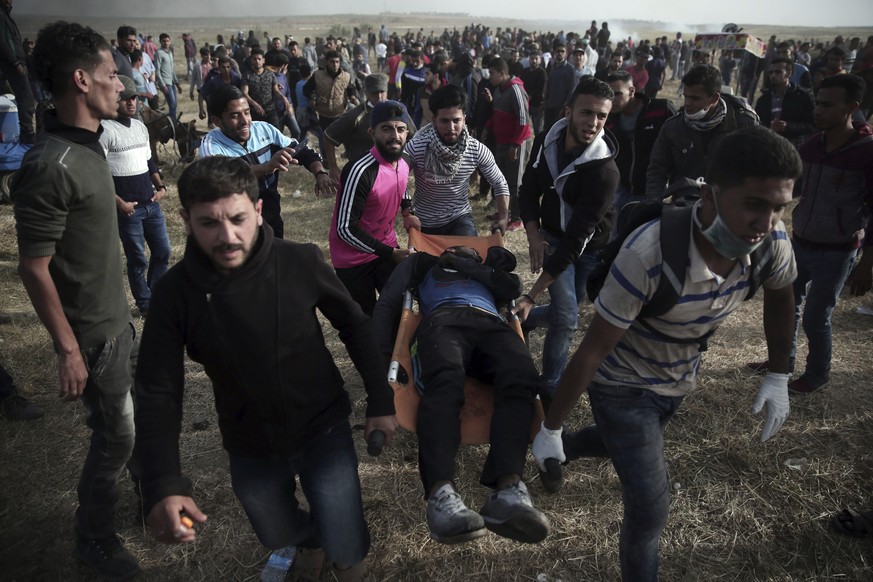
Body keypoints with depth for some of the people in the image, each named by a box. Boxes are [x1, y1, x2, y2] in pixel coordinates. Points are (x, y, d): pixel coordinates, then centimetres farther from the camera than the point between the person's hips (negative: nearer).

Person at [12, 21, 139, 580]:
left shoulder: (90, 145, 3)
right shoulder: (50, 165, -25)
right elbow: (34, 267, -22)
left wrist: (122, 307, 17)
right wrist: (68, 350, -18)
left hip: (116, 317, 8)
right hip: (92, 331, -8)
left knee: (133, 413, 23)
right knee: (117, 433, 7)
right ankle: (94, 537, 30)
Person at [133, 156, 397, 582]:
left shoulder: (300, 263, -22)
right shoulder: (175, 293, -18)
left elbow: (354, 326, -7)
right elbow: (157, 395, -15)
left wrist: (381, 401, -4)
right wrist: (163, 485, -28)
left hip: (324, 430, -2)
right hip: (250, 447, 3)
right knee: (280, 538, 25)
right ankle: (312, 537, 61)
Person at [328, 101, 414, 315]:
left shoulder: (403, 164, -4)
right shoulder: (360, 171, -28)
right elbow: (346, 228, -26)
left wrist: (407, 212, 3)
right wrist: (389, 253, -22)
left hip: (387, 249, 6)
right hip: (354, 259, -6)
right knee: (364, 319, 6)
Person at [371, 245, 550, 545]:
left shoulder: (487, 273, 43)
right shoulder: (424, 262, 37)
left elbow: (513, 287, 19)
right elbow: (388, 302, 21)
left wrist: (461, 263, 21)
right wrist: (384, 353, 3)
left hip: (492, 324, 2)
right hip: (445, 320, -2)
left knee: (520, 377, -35)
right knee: (444, 382, -39)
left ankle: (508, 490, -53)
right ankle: (441, 493, -57)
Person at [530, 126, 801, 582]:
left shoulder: (771, 242, -21)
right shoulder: (649, 253, -38)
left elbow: (780, 295, 4)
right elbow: (593, 350, -30)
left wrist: (778, 377, 5)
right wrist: (549, 427, -21)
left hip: (679, 380, 6)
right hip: (623, 384, -6)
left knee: (624, 445, 31)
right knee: (650, 509, -6)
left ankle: (563, 450, 62)